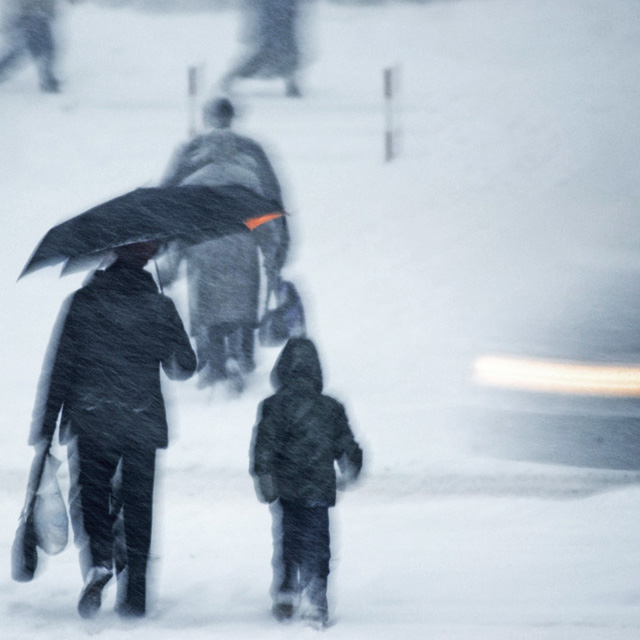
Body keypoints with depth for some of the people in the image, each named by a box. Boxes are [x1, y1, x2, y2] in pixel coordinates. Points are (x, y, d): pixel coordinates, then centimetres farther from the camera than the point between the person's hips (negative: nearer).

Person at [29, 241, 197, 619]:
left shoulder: (83, 301, -3)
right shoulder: (160, 307, 1)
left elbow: (59, 366, -3)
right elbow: (184, 367, 10)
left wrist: (44, 430, 2)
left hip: (91, 421, -1)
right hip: (144, 423, 1)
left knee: (90, 495, 9)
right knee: (138, 506, 8)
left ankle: (98, 563, -19)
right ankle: (135, 596, 6)